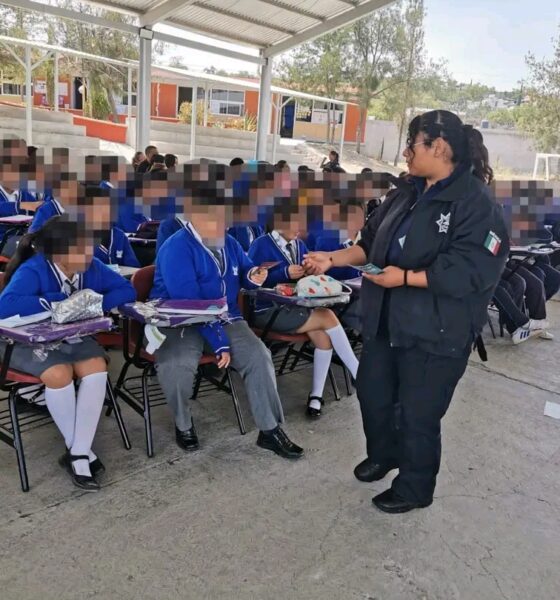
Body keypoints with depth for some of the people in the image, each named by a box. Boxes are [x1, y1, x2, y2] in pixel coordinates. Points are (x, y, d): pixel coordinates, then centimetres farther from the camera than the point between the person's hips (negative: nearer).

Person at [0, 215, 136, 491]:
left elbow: (126, 290, -7)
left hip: (71, 337, 5)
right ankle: (78, 449, -7)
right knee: (59, 373, -32)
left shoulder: (91, 268, -11)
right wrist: (59, 302, -34)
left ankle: (78, 453, -14)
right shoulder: (32, 271, -26)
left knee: (96, 368, -23)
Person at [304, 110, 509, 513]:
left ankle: (414, 489, 34)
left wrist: (406, 277, -25)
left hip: (437, 332, -8)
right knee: (372, 391, 22)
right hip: (387, 321, 8)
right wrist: (332, 259, 1)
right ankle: (383, 454, 50)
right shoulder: (407, 192, 9)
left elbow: (472, 271, -24)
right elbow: (372, 243, 13)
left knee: (418, 413, 8)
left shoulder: (476, 203, -17)